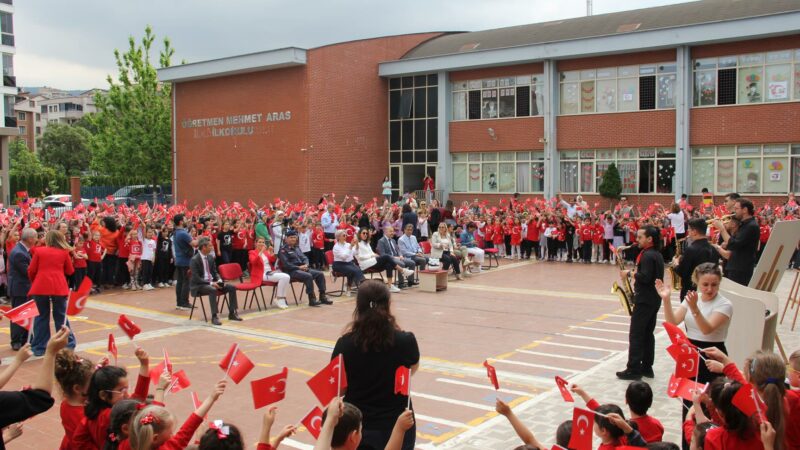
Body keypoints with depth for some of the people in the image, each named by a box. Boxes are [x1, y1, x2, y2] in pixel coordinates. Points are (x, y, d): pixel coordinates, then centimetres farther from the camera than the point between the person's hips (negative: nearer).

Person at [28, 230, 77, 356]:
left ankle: (39, 347, 13)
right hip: (59, 287, 0)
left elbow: (31, 271, 6)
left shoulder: (39, 251, 5)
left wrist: (34, 282, 24)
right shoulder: (64, 252, 6)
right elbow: (70, 271, 13)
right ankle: (67, 345, 13)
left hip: (40, 287, 0)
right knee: (61, 316, 11)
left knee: (41, 317, 10)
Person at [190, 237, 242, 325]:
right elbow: (196, 278, -21)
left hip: (211, 283, 8)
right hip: (199, 285, -8)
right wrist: (211, 283, -26)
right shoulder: (194, 260, -15)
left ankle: (232, 313, -2)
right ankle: (214, 316, -34)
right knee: (213, 290, -38)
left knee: (231, 287, -7)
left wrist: (219, 280, -6)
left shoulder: (210, 258, 9)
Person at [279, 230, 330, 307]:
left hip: (302, 268, 8)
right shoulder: (283, 250, -4)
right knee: (308, 276, -33)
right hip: (292, 271, -8)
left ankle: (322, 297, -7)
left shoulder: (296, 248, 21)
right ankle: (312, 299, -28)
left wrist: (305, 265, -5)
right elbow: (286, 264, -13)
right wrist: (299, 267, -18)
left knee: (320, 274, -8)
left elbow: (304, 258, 18)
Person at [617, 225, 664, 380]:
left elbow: (645, 277, -27)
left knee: (636, 335, -6)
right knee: (647, 334, 13)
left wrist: (630, 273, -15)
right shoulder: (657, 254, 14)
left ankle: (633, 369, -4)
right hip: (654, 299, 10)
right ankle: (647, 367, 18)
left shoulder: (647, 255, -17)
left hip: (644, 300, -10)